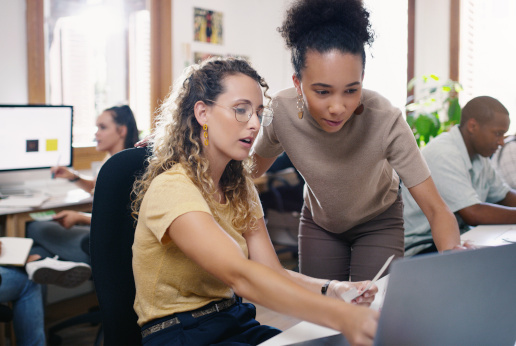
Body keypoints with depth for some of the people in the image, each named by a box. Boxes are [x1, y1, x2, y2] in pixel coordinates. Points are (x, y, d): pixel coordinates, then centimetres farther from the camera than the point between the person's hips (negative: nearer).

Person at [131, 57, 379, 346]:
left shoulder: (240, 187, 8)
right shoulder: (171, 188, -19)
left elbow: (273, 273, -3)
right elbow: (240, 275, -33)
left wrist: (331, 290, -21)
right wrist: (341, 317, -42)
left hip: (235, 322, 7)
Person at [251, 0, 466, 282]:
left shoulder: (386, 121, -34)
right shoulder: (281, 110, -28)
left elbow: (435, 208, -33)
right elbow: (256, 166, -4)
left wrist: (452, 252, -51)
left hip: (378, 221, -1)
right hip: (319, 220, 2)